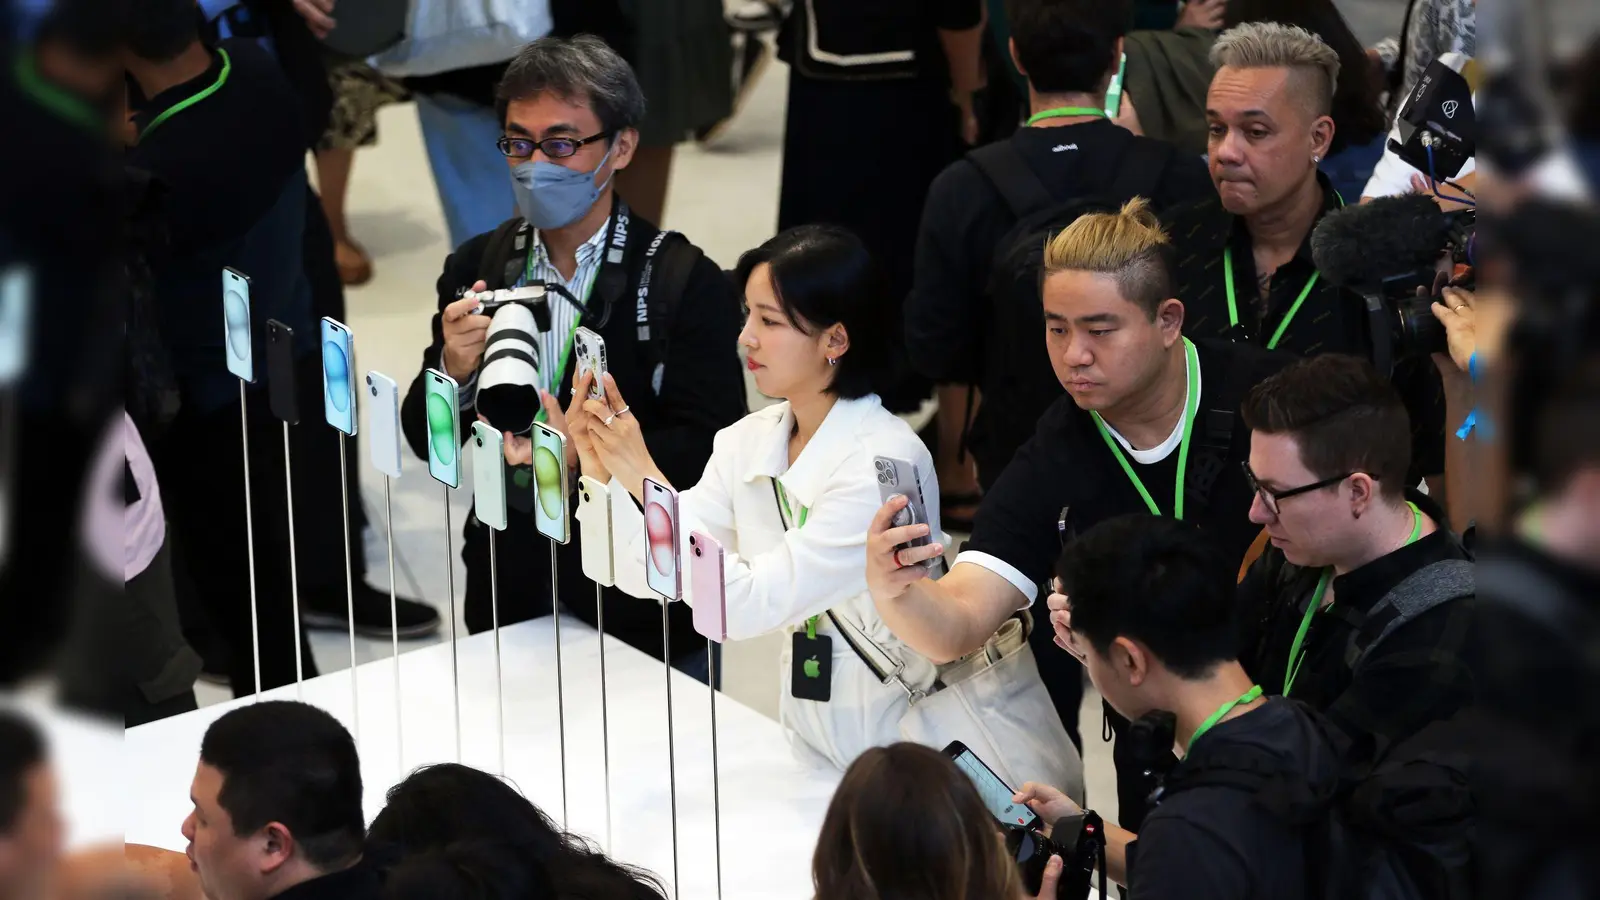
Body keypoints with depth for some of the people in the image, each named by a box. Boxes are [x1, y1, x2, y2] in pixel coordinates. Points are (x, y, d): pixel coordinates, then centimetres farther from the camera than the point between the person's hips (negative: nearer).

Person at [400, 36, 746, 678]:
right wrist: (455, 370, -20)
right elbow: (425, 439, 1)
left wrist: (581, 450, -32)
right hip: (510, 595, 3)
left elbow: (709, 452, -18)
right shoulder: (476, 266, 0)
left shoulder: (686, 283, -13)